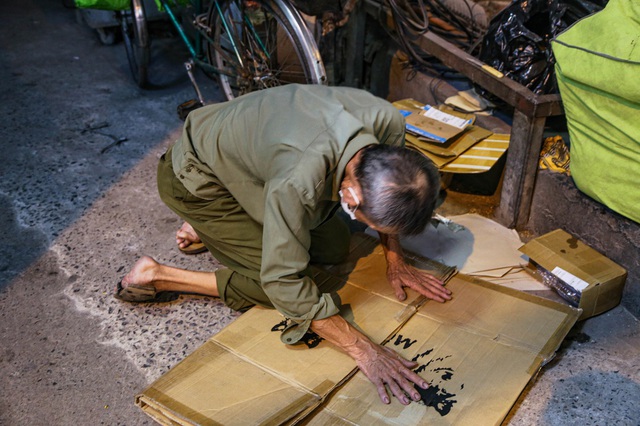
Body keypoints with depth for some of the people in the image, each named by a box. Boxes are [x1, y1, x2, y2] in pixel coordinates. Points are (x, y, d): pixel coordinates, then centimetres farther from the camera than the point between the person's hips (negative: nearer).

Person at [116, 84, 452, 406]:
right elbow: (283, 282, -34)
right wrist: (361, 349, -31)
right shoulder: (297, 182, -45)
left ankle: (208, 230, 19)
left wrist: (395, 261, -2)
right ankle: (155, 276, 3)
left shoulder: (386, 121, -25)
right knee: (285, 290, -14)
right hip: (197, 179, -7)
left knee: (334, 247, 6)